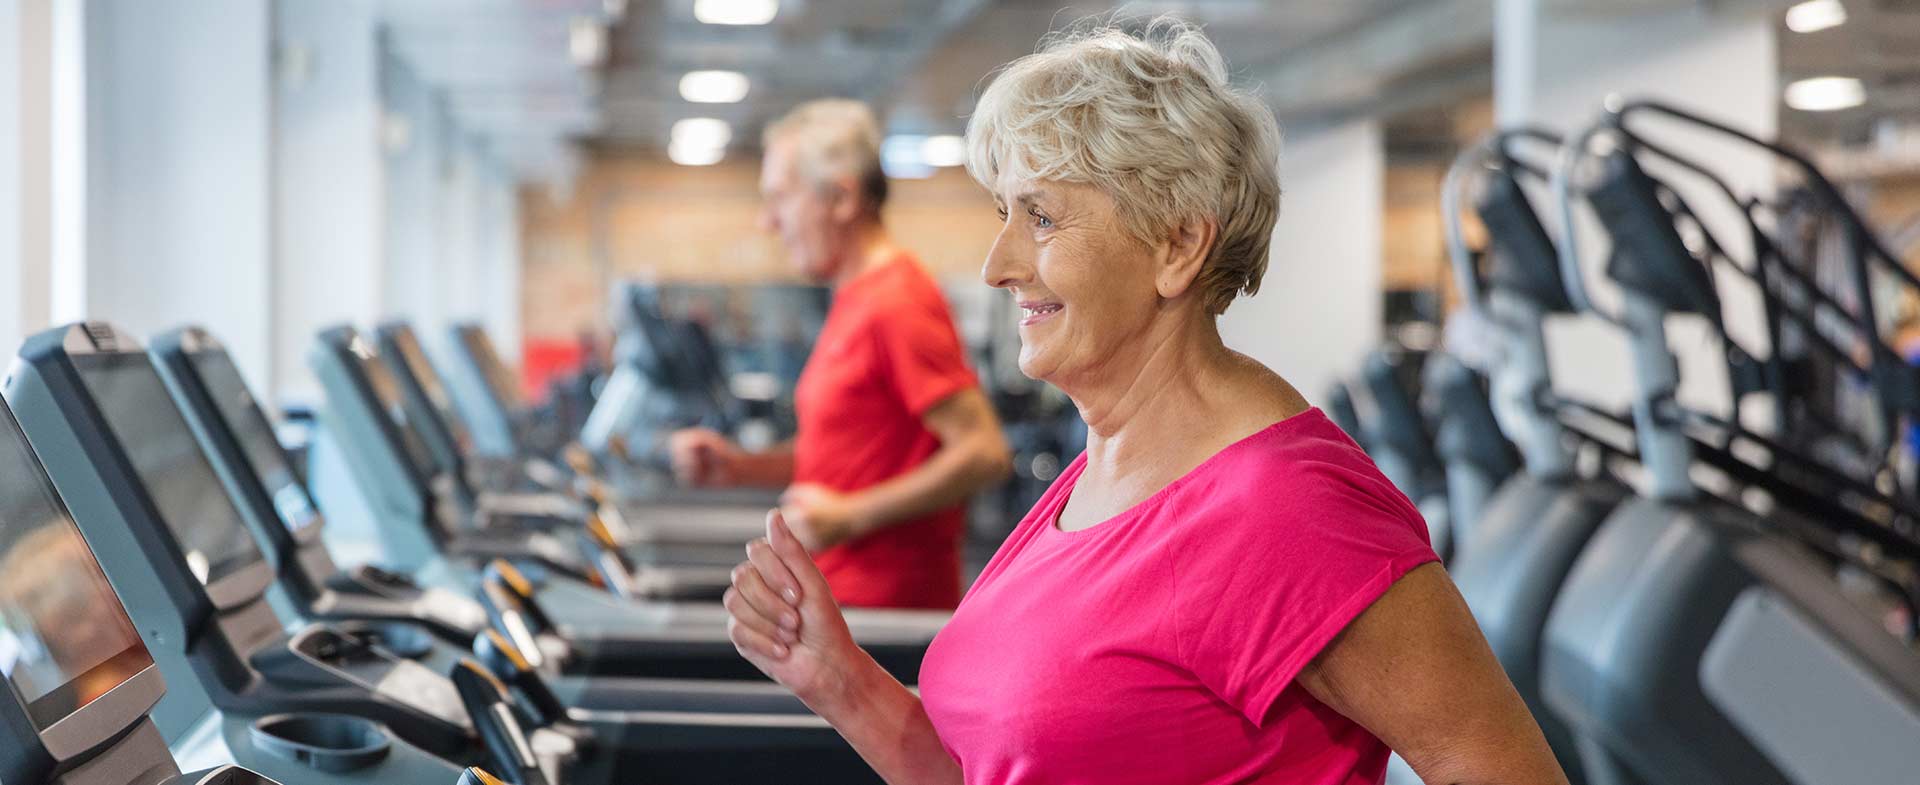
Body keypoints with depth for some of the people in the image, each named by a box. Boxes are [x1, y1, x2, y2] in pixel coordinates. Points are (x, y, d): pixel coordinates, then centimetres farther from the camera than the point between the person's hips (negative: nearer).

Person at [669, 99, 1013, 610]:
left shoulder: (897, 304, -15)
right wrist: (740, 467, 9)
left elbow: (984, 453, -20)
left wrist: (851, 516, -22)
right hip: (840, 590, 9)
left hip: (883, 605, -9)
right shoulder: (856, 302, 15)